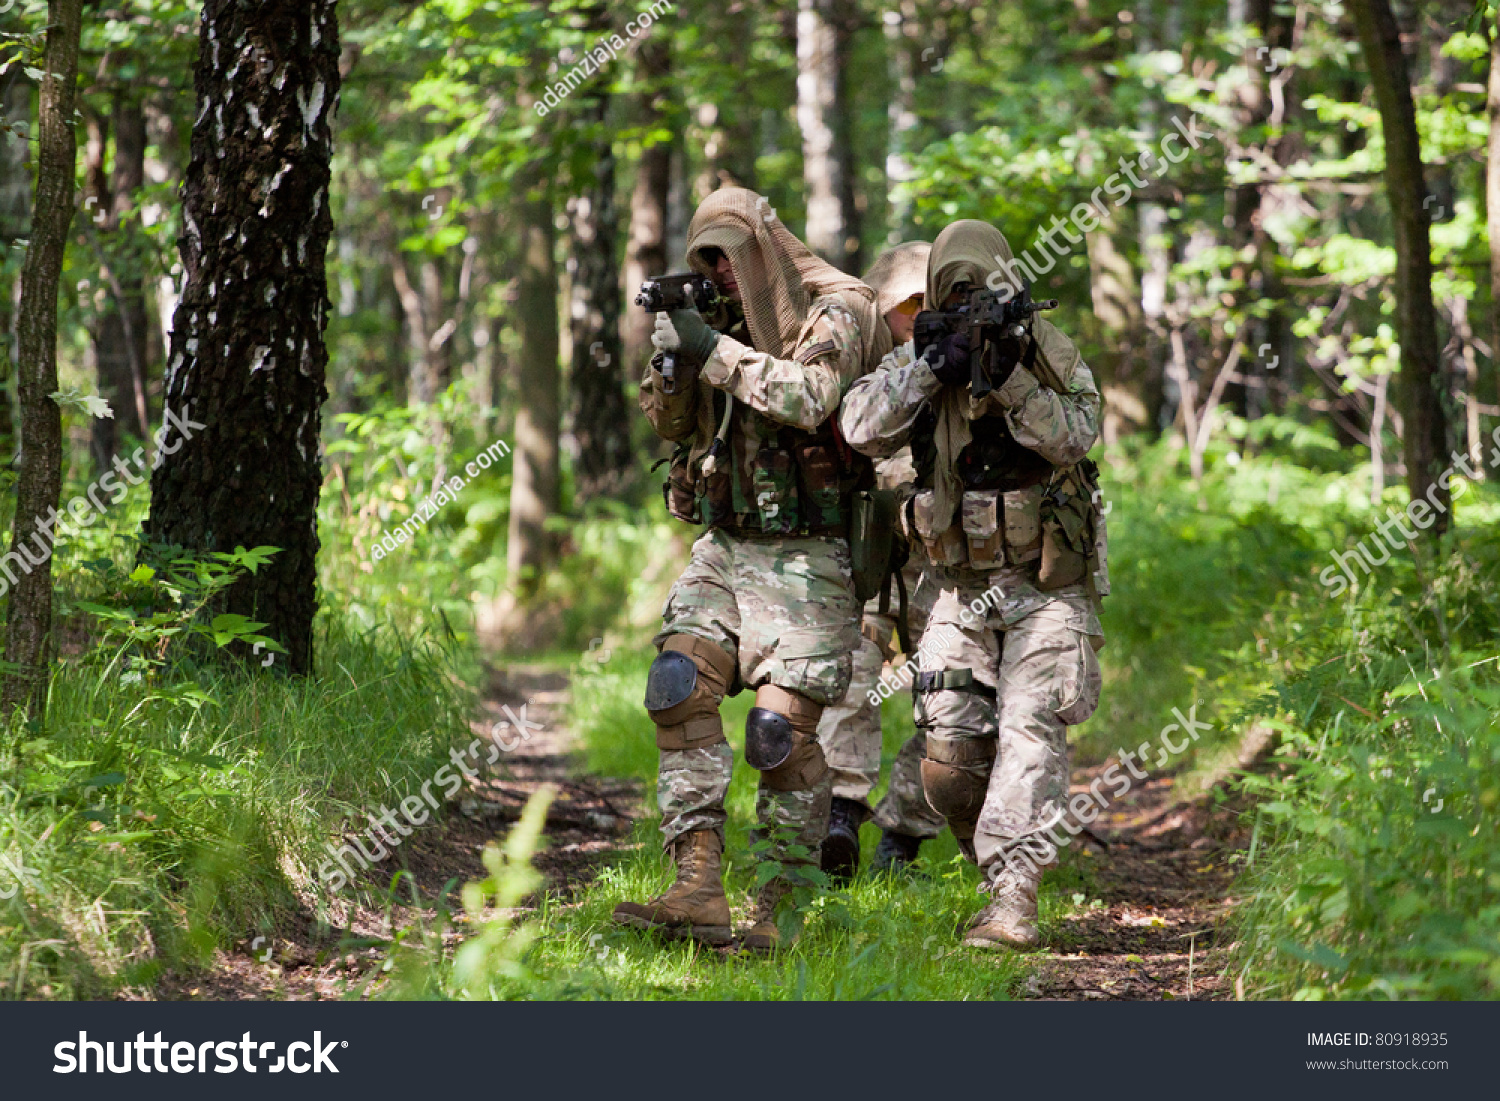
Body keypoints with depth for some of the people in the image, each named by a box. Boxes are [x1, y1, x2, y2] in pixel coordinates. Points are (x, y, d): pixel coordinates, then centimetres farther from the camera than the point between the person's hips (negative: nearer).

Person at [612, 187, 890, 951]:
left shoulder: (838, 310, -7)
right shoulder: (730, 321, 13)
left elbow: (807, 396, -24)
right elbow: (670, 422, 14)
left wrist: (712, 350, -21)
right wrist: (670, 350, -4)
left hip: (805, 559, -6)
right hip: (724, 546, 6)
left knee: (782, 729, -11)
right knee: (679, 689, -13)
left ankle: (777, 910, 0)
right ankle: (698, 889, -16)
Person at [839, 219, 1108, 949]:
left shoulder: (1052, 355, -1)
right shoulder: (920, 364, 5)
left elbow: (1074, 436, -17)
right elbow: (861, 428, -11)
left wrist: (1010, 379, -27)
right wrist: (929, 369, -22)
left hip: (1046, 590, -3)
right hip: (962, 593, 3)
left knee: (1030, 730, -18)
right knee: (947, 763, -1)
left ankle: (1012, 900, -25)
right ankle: (995, 858, 23)